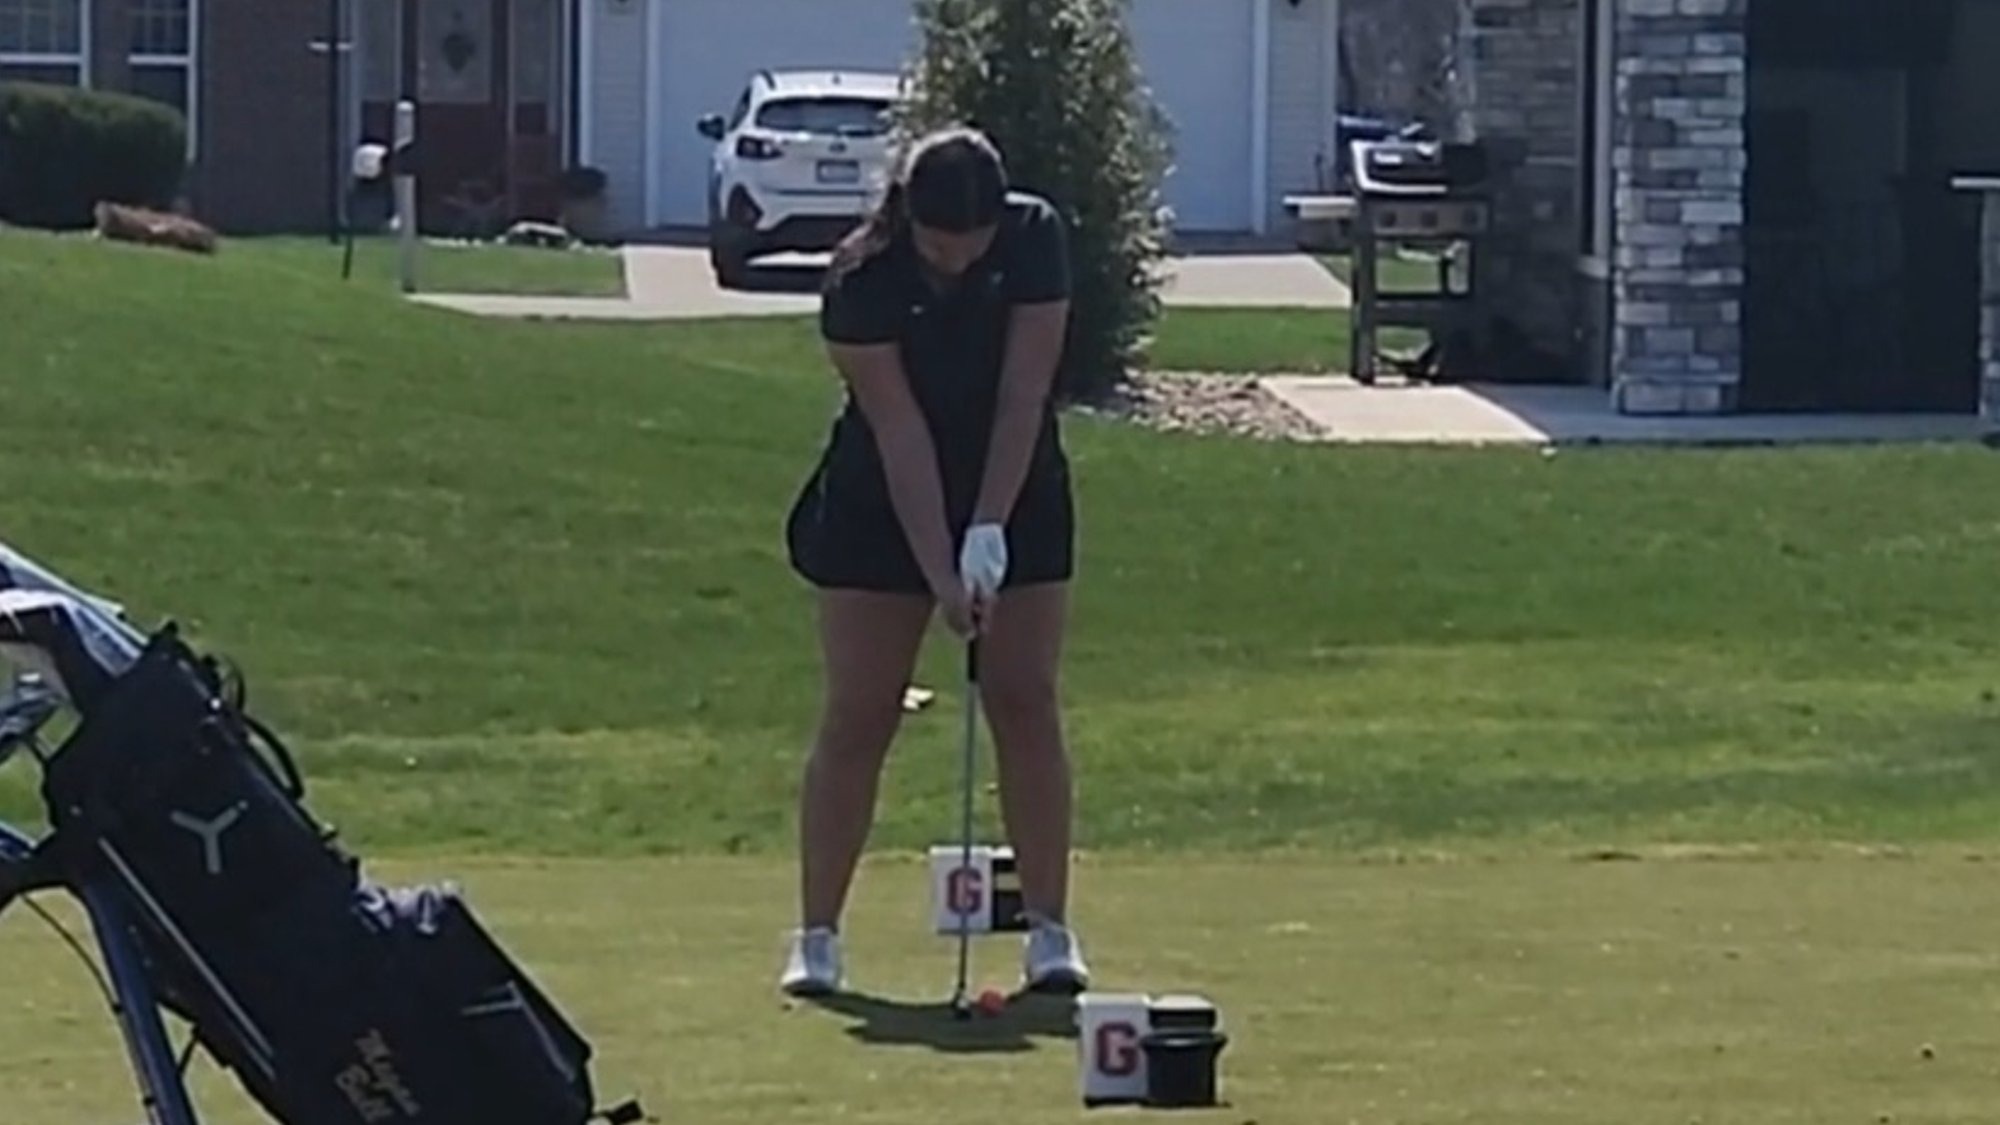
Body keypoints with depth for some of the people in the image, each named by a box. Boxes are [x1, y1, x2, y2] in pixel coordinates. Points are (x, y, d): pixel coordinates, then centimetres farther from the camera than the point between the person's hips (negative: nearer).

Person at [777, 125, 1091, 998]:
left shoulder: (1036, 241, -18)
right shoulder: (864, 280, -24)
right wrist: (941, 574, -27)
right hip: (881, 503, -2)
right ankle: (816, 935, 1)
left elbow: (1022, 395, -18)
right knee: (858, 714, -3)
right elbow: (899, 433, -24)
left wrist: (990, 532, -23)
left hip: (1015, 492, 2)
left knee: (1026, 703, -2)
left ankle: (1049, 928, 4)